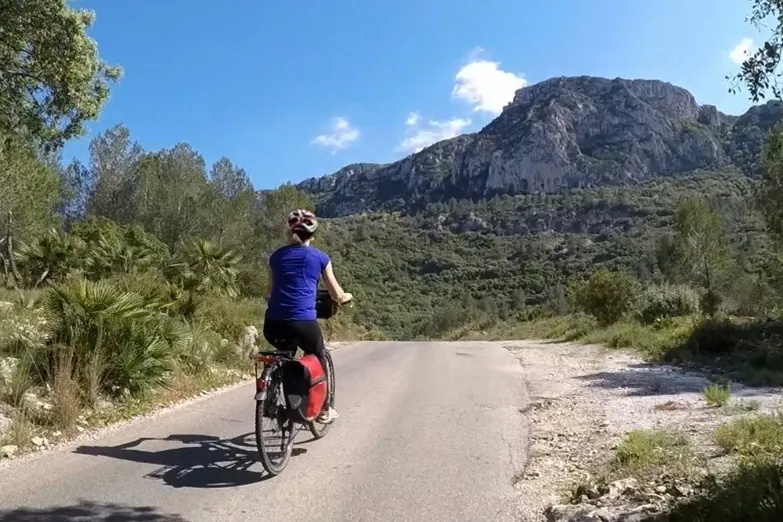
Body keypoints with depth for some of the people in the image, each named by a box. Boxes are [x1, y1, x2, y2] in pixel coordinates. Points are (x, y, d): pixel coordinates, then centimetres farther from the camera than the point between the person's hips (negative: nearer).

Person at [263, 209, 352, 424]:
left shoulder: (276, 256, 14)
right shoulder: (319, 257, 6)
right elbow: (337, 296, 14)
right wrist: (347, 297, 35)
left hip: (273, 325, 3)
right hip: (303, 323, -3)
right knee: (318, 357, 25)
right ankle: (324, 409, 32)